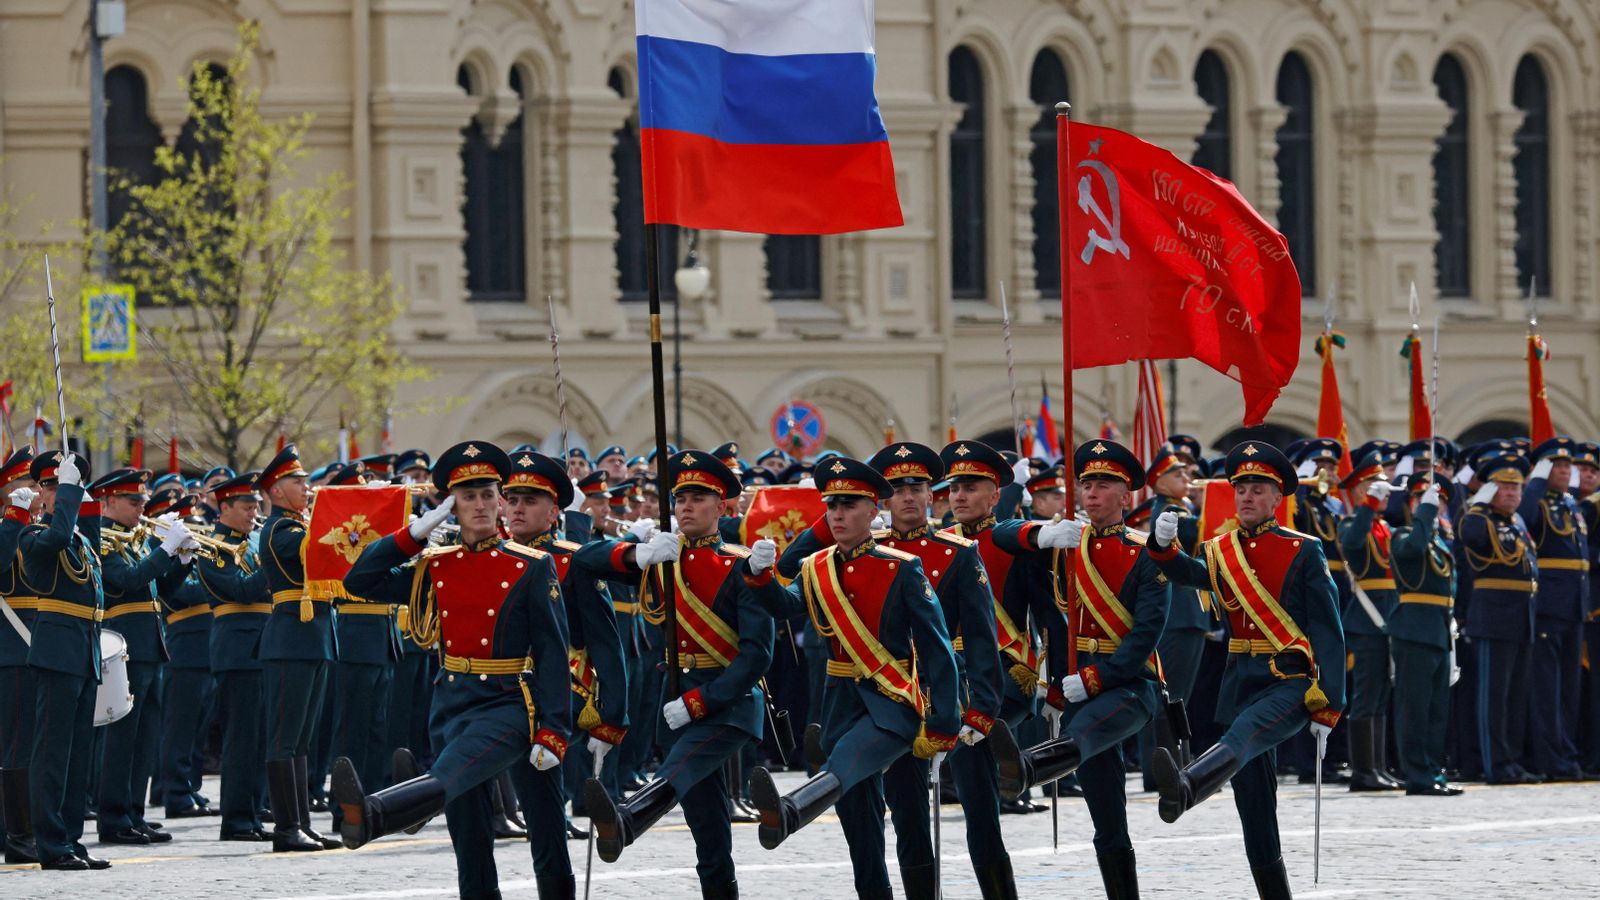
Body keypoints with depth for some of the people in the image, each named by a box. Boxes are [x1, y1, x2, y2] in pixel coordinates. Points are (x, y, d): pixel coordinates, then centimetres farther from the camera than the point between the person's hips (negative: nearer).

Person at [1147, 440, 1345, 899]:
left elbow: (1328, 633, -4)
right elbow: (1190, 573, -4)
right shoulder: (1220, 551, 14)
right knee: (1255, 813, 4)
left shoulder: (1303, 552, -1)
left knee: (1243, 734, -36)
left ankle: (1184, 789, -64)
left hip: (1292, 683, -6)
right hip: (1240, 684, 6)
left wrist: (1327, 709, -10)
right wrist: (1164, 545, -27)